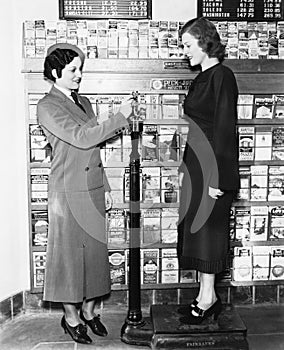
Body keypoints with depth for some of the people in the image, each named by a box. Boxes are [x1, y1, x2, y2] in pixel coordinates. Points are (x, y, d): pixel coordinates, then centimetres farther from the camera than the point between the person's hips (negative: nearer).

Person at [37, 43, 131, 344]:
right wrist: (120, 118, -19)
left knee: (95, 250, 12)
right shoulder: (47, 107, -9)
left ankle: (88, 310, 28)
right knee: (69, 253, 5)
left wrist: (105, 188, 13)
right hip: (68, 192, -7)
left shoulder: (84, 102, 13)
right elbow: (81, 138, -21)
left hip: (93, 189, 7)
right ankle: (71, 316, 22)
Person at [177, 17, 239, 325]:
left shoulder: (222, 77, -13)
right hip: (196, 165, 9)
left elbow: (225, 129, -18)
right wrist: (185, 167, 17)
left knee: (207, 228, 0)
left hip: (213, 167, -9)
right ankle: (207, 295, 25)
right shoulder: (202, 78, 14)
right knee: (195, 227, 12)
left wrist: (217, 178, -20)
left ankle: (207, 298, 15)